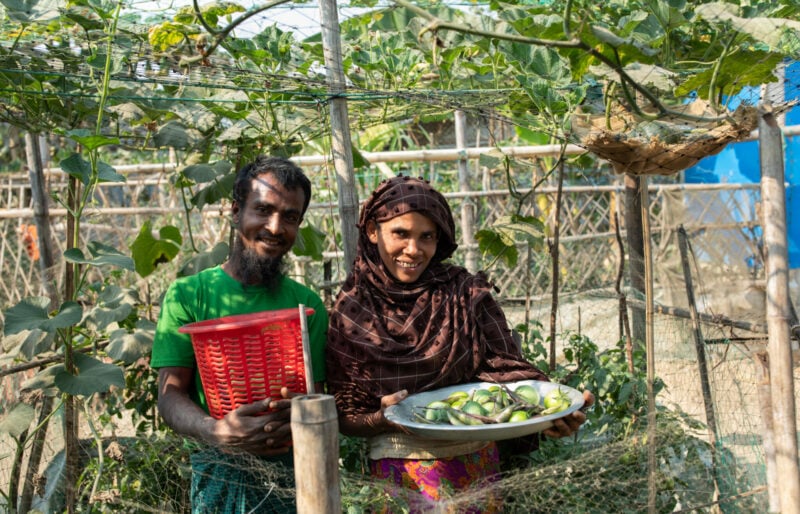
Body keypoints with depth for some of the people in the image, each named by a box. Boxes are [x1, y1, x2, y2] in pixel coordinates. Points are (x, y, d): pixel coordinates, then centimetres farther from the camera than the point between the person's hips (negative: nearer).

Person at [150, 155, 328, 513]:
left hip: (294, 471, 2)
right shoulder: (187, 295, -2)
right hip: (220, 475, -2)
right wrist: (213, 430, -28)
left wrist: (295, 422, -23)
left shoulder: (307, 304, 4)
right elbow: (170, 394, -7)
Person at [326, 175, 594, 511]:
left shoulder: (467, 294, -4)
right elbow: (345, 418, -4)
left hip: (476, 469, 2)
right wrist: (381, 419, -24)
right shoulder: (349, 313, -6)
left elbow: (508, 370, -11)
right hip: (397, 474, -1)